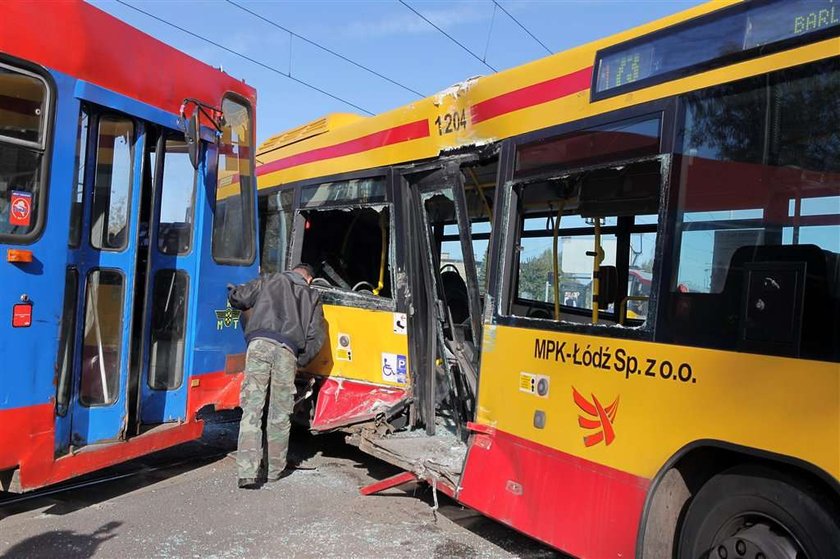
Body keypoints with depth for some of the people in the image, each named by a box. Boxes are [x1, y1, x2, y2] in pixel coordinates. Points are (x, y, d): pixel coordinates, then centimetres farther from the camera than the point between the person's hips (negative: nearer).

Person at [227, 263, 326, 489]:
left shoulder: (269, 281, 23)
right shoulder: (312, 297, 25)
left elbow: (237, 298, 16)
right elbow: (316, 337, 15)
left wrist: (231, 291, 40)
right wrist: (300, 361, 24)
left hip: (260, 343, 0)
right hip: (287, 351, 1)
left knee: (252, 408, -2)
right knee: (280, 413, 11)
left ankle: (247, 473, -8)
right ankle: (275, 469, 22)